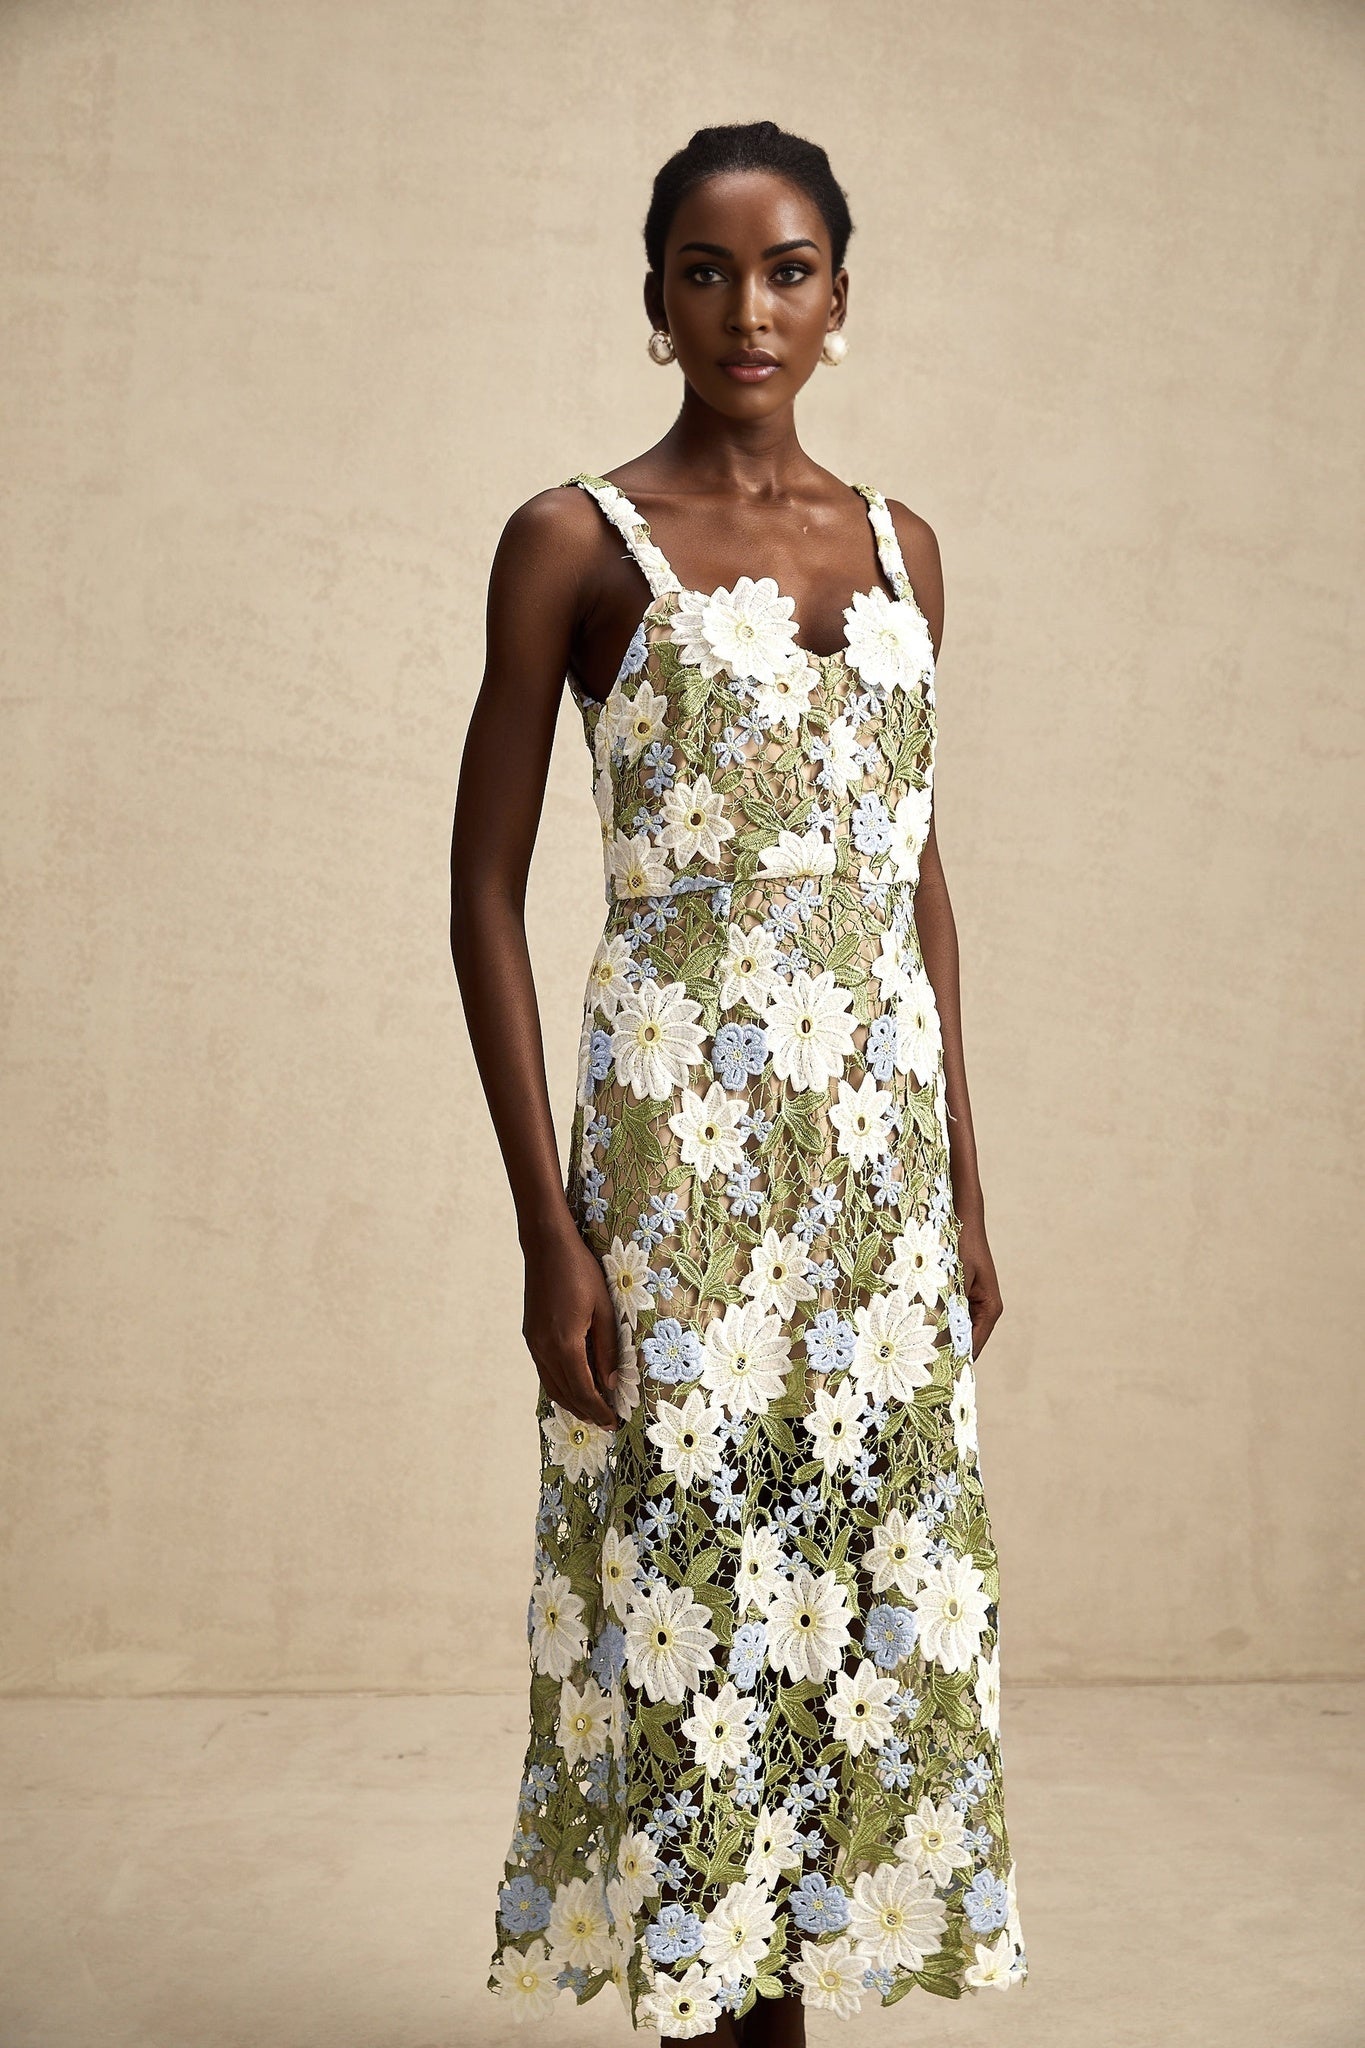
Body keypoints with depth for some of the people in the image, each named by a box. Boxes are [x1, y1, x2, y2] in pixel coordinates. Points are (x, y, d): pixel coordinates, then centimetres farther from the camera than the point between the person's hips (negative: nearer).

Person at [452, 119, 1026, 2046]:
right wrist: (548, 1220, -11)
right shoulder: (575, 541, -2)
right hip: (679, 1145, -4)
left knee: (861, 1590, 9)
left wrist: (965, 1187, 12)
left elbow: (923, 886, 15)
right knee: (693, 1588, 1)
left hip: (878, 1146, 5)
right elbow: (487, 887, -5)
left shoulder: (899, 547, 11)